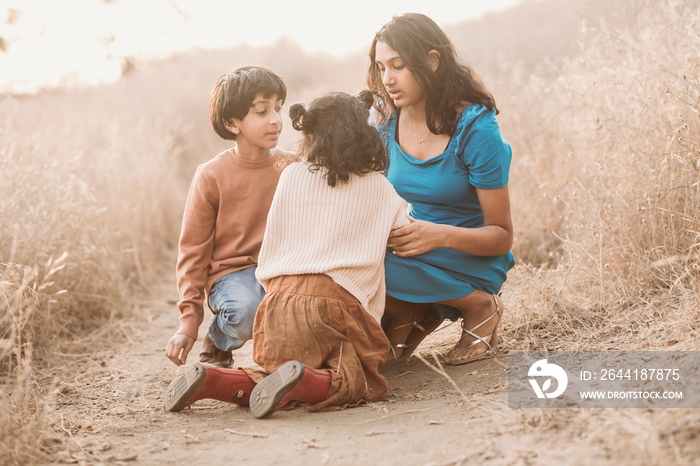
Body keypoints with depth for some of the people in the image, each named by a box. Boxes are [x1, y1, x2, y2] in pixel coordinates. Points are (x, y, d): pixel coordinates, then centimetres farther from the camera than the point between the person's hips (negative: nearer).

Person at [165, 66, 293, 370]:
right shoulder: (211, 176, -7)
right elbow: (193, 251, -3)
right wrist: (188, 323, -7)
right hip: (230, 271, -3)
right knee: (246, 312, -37)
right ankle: (216, 344, 2)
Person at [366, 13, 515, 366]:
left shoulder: (475, 129, -17)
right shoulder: (388, 118, -1)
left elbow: (502, 237, -15)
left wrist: (441, 235, -35)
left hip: (473, 263, -6)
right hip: (418, 247, 6)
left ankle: (480, 306, -11)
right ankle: (416, 314, 5)